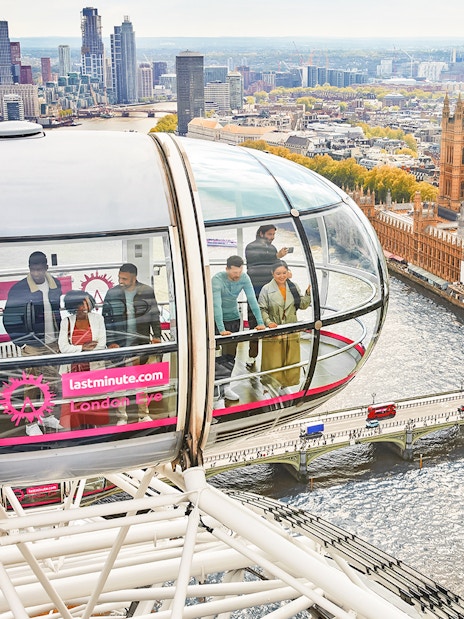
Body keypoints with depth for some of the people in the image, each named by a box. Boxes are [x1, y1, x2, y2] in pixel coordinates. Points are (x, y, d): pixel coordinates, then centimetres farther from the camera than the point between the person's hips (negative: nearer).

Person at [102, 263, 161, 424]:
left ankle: (144, 414, 21)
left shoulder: (147, 291, 0)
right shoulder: (112, 294, -1)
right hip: (120, 345, 0)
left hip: (141, 344, 1)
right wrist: (110, 342, -4)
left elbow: (154, 315, 8)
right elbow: (107, 321, 1)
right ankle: (121, 417, 12)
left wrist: (156, 335, 3)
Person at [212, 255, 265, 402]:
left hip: (234, 318, 4)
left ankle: (226, 386, 13)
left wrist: (260, 322, -21)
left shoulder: (244, 278, -12)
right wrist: (221, 329, -38)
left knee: (230, 355, 5)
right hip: (217, 319, -4)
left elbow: (252, 300, -13)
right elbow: (216, 304, -31)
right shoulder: (217, 279, -25)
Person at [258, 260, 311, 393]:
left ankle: (284, 385, 31)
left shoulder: (293, 287, 5)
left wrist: (308, 294, -10)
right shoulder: (266, 289, -6)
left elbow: (302, 305, 5)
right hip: (273, 332, -4)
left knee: (291, 361, 12)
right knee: (273, 362, 0)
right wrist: (268, 322, -21)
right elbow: (262, 309, -7)